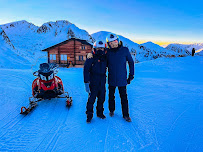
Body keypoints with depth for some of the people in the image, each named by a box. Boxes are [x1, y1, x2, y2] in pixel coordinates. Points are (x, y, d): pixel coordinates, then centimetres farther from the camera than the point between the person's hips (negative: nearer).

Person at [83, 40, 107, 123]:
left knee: (101, 99, 14)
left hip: (102, 84, 5)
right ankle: (89, 115, 16)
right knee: (91, 100, 0)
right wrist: (86, 82, -14)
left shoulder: (105, 59, 8)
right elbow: (86, 70, -9)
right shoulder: (90, 59, -7)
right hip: (93, 84, -5)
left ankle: (100, 113, 32)